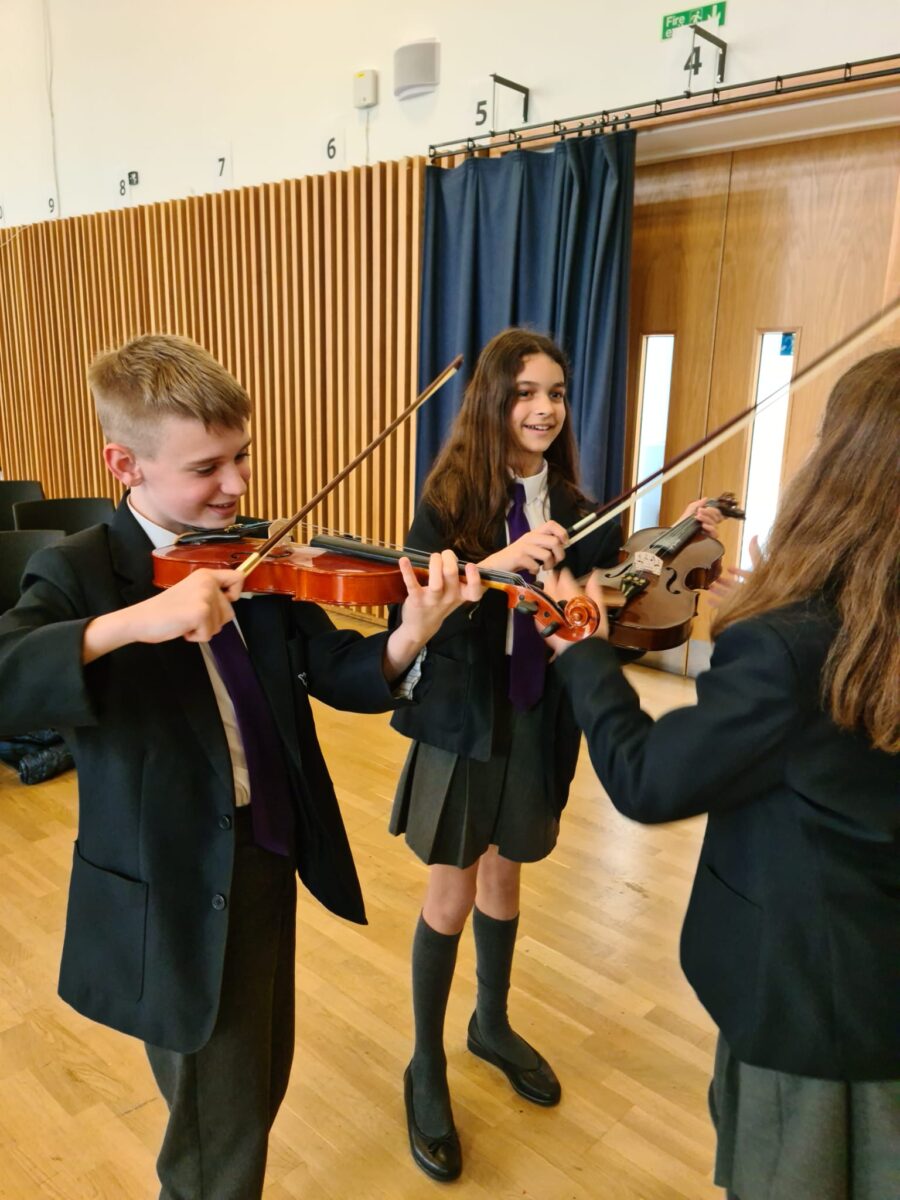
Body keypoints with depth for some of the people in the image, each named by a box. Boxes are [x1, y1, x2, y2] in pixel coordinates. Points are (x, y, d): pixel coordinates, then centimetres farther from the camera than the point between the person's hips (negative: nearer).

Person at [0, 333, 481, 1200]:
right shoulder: (78, 573, -14)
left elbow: (341, 676, -7)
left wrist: (410, 636, -27)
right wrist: (129, 622, -42)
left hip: (268, 861, 6)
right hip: (176, 895, -5)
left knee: (259, 1089, 27)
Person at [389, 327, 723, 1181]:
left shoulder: (570, 508, 0)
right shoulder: (451, 499, -13)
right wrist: (493, 565, -39)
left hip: (537, 721, 4)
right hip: (464, 719, -4)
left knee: (504, 875, 21)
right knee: (452, 893, 7)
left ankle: (492, 1026, 45)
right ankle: (426, 1069, 29)